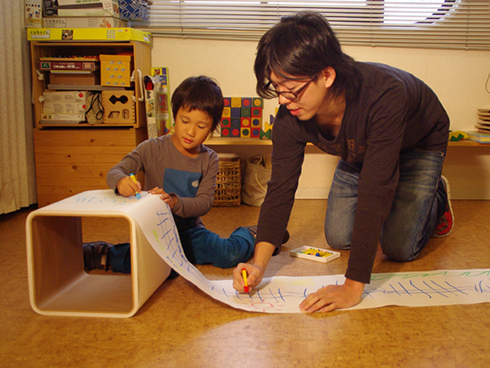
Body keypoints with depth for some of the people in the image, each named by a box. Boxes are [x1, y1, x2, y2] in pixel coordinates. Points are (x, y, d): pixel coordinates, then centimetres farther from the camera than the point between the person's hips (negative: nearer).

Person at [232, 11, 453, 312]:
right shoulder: (290, 117, -30)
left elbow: (375, 191, -48)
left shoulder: (383, 96, -47)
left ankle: (437, 197, 22)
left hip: (419, 144, -4)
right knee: (339, 238, 1)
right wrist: (259, 264, -37)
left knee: (399, 248, -9)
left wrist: (353, 287, -47)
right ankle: (388, 204, 30)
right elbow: (281, 187, -24)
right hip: (361, 150, 5)